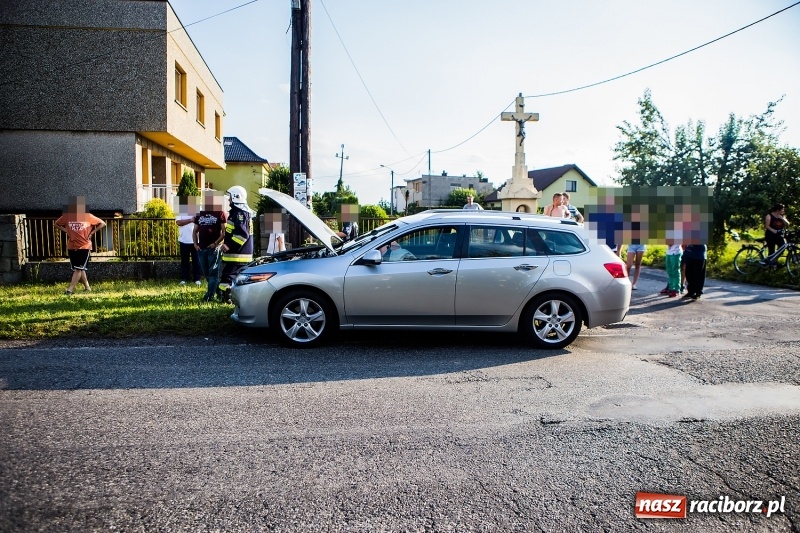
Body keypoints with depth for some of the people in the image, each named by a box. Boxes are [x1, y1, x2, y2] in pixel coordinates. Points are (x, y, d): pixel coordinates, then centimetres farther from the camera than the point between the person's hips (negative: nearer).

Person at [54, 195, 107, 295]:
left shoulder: (88, 216, -6)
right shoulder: (66, 216, -1)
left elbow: (102, 224, 2)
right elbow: (57, 224, 16)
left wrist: (92, 232, -4)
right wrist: (66, 231, 2)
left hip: (85, 247, -3)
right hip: (71, 247, 3)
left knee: (78, 269, -9)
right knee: (78, 269, 9)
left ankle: (70, 289, -8)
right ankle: (87, 287, 22)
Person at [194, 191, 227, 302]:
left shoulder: (220, 214, -3)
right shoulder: (200, 214, 16)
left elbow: (224, 232, -8)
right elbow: (195, 231, 20)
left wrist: (216, 243, -15)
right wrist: (195, 244, 7)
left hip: (214, 247, -7)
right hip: (201, 248, 7)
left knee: (213, 272, -4)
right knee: (206, 272, 12)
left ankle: (210, 295, -1)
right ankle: (217, 290, 27)